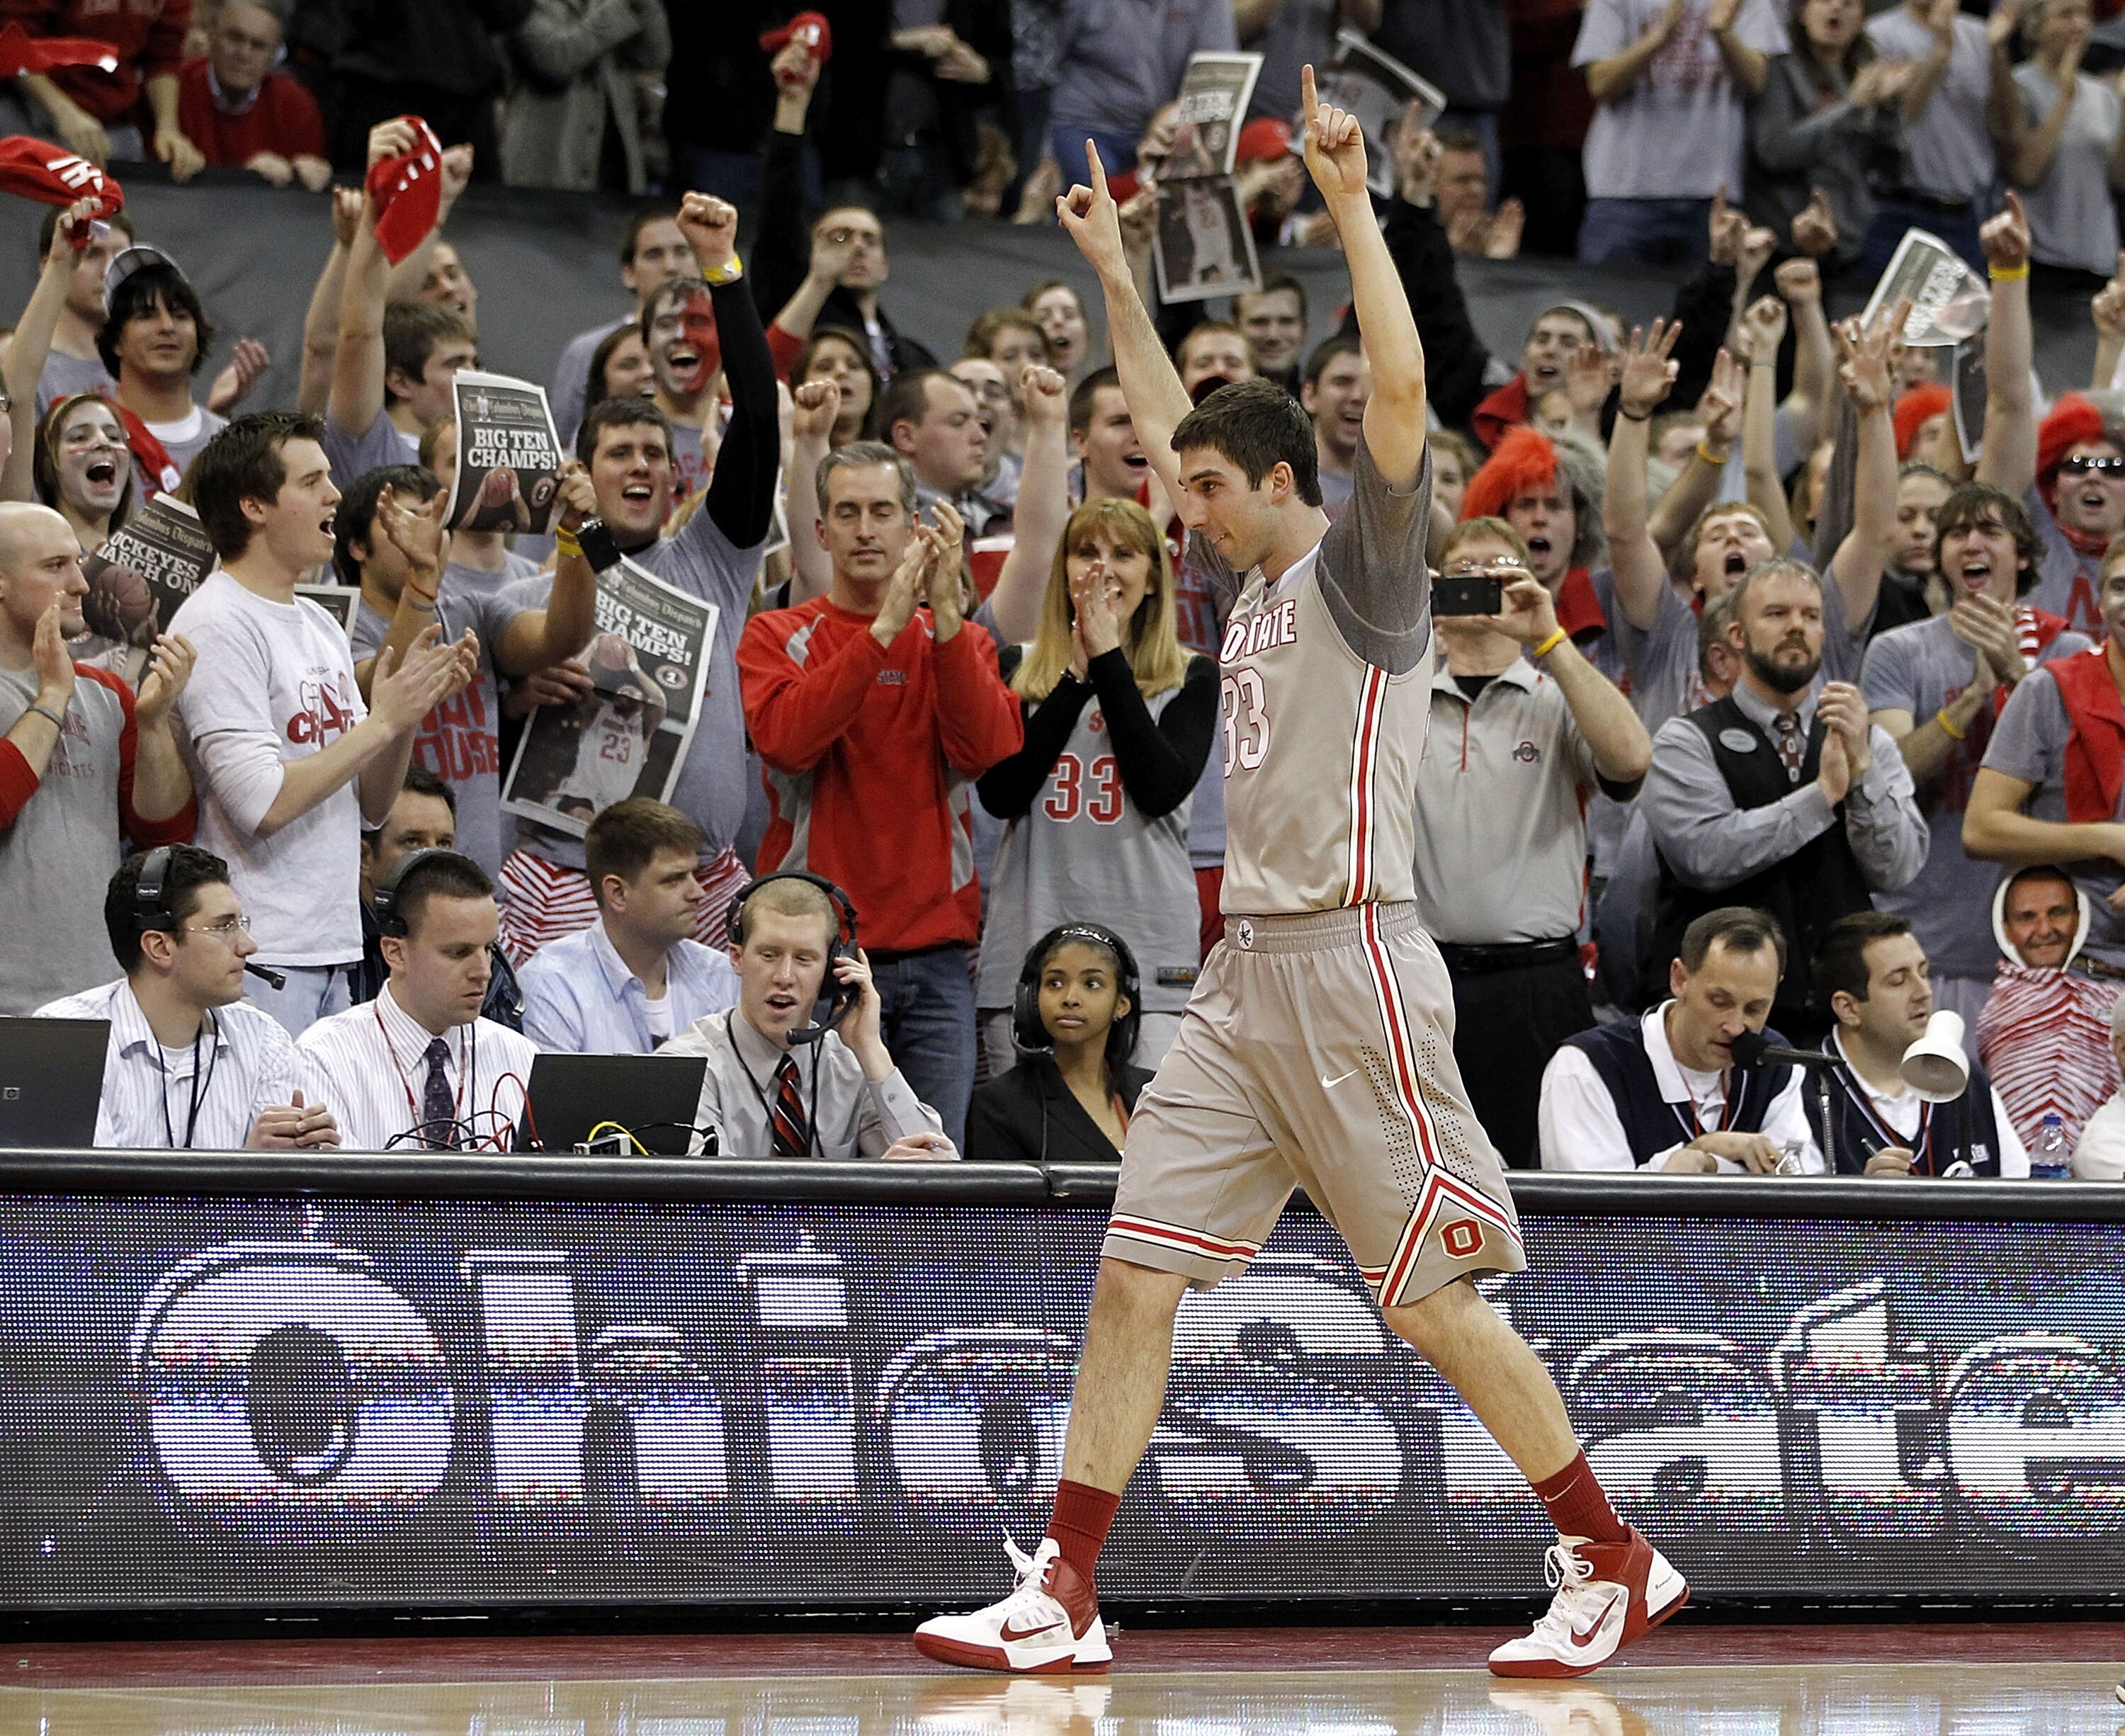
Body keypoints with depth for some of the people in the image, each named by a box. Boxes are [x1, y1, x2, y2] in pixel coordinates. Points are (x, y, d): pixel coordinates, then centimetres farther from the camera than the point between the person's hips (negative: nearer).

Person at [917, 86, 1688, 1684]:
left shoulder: (1360, 566, -4)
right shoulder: (1254, 581, 18)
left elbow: (1402, 386, -18)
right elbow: (1177, 425, 34)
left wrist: (1352, 201, -18)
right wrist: (1115, 271, 36)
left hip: (1352, 966, -8)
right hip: (1245, 975, 8)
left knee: (1433, 1298, -6)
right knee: (1133, 1278, 1)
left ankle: (1616, 1564, 4)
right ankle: (1062, 1603, 1)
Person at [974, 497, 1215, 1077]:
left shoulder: (1190, 677, 9)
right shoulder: (1020, 670, 12)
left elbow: (1162, 788, -9)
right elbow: (999, 793, -3)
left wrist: (1109, 661, -5)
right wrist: (1079, 677, -4)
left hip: (1150, 947, -1)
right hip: (1031, 939, 1)